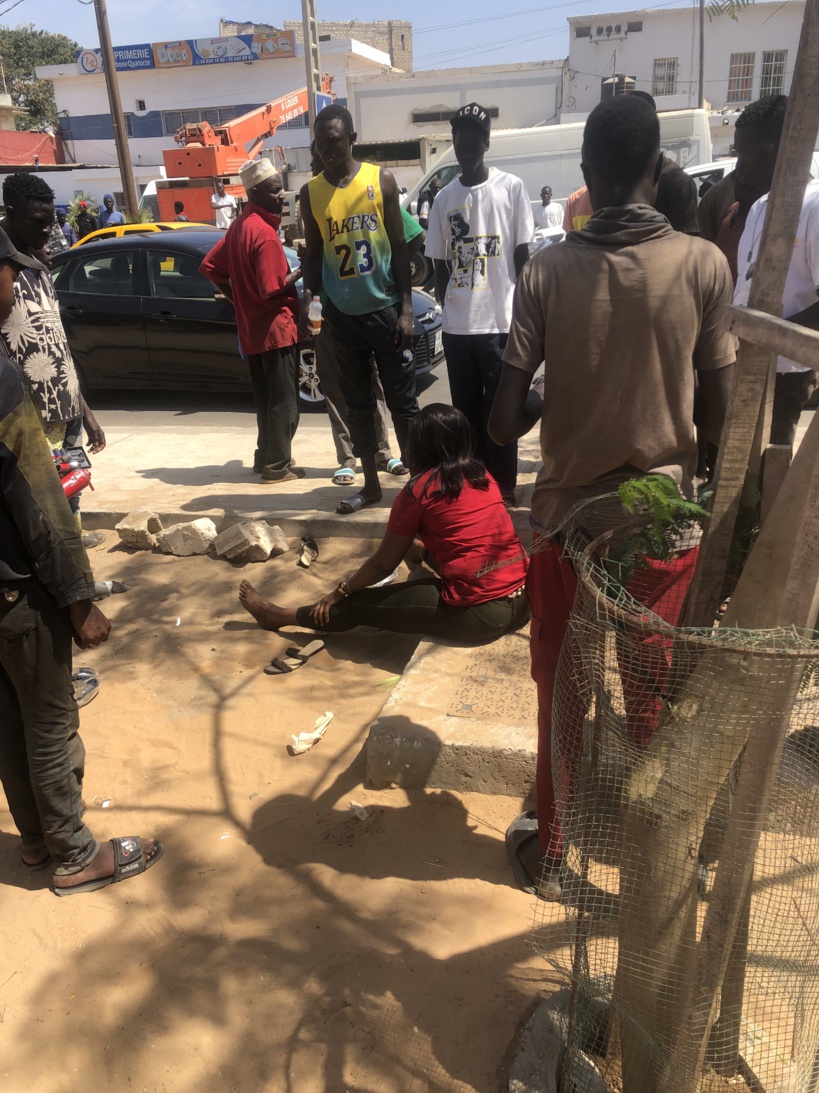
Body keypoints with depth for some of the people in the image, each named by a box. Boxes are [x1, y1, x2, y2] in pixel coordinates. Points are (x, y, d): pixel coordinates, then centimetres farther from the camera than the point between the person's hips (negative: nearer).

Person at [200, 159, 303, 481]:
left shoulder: (239, 226, 10)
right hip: (276, 328, -9)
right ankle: (277, 466, 4)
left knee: (266, 400, 17)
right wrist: (302, 269, -10)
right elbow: (272, 290, -21)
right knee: (284, 402, -1)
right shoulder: (265, 233, -17)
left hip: (252, 329, 9)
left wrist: (238, 298, 14)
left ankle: (265, 457, 24)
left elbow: (210, 267, 13)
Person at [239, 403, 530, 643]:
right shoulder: (484, 476, 13)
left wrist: (340, 591, 20)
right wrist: (418, 549, 45)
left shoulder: (419, 489, -5)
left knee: (358, 604, 10)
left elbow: (383, 564, 4)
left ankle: (278, 616, 30)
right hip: (522, 601, 7)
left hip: (478, 613, -7)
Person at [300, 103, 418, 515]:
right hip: (342, 314, 3)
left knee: (402, 401, 2)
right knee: (357, 404, 10)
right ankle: (370, 484, 20)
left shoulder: (380, 180, -1)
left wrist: (406, 307, -8)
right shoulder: (311, 193, 5)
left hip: (385, 309, -3)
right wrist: (308, 296, -11)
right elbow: (314, 254, 8)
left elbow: (399, 247, -2)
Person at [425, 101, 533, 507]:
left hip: (501, 321, -3)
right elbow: (439, 264, 14)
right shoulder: (444, 198, 9)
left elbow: (522, 255, 1)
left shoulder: (511, 188, 0)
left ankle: (504, 488, 13)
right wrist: (448, 307, 8)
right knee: (467, 411, 10)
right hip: (457, 325, 3)